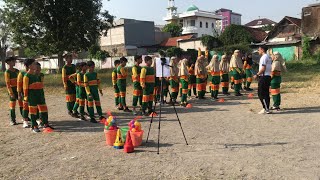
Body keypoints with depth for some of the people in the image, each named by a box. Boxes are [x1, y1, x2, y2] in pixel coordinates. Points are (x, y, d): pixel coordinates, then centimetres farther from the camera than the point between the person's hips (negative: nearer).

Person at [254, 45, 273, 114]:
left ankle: (266, 109, -5)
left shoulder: (264, 57, -12)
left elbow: (263, 68, -20)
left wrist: (257, 75, -14)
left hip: (263, 77, -10)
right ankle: (267, 108, 18)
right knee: (266, 93, 13)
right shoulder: (268, 57, 17)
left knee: (261, 94, -5)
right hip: (268, 76, 10)